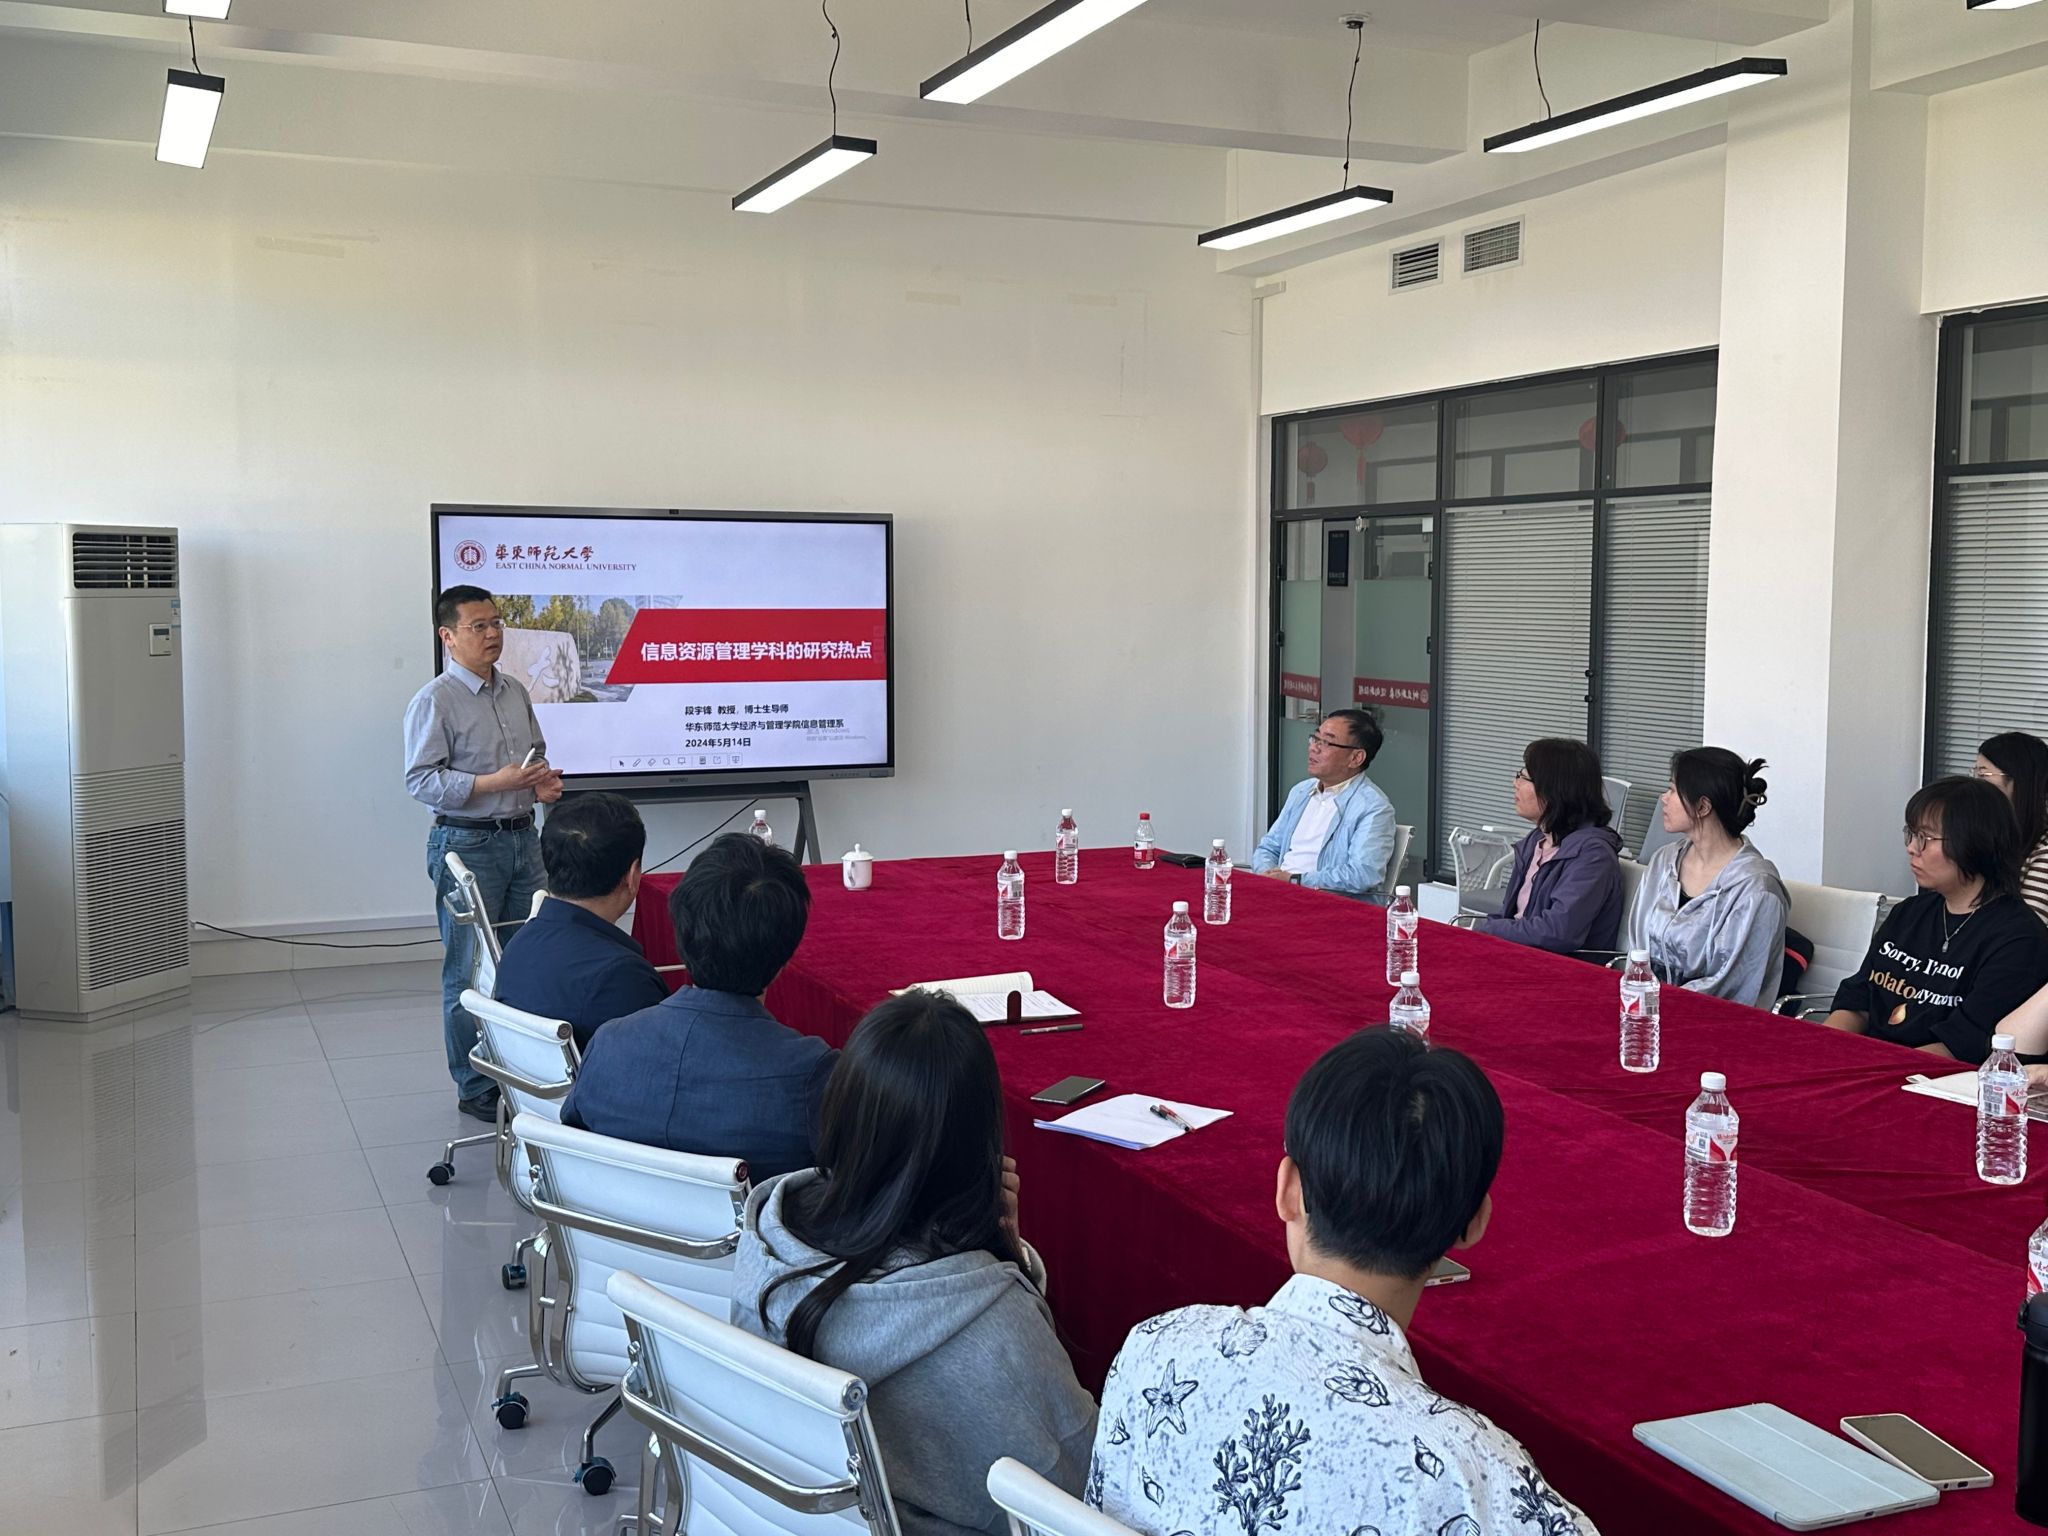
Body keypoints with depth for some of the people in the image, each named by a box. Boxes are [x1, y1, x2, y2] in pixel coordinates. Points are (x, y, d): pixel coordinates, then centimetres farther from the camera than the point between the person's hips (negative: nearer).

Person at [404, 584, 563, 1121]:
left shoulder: (515, 693, 13)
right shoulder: (435, 701, -9)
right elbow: (421, 780, -15)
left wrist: (544, 781, 5)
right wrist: (494, 782, -23)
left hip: (521, 837, 7)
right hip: (466, 844, -7)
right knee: (471, 971, -1)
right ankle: (476, 1089, 9)